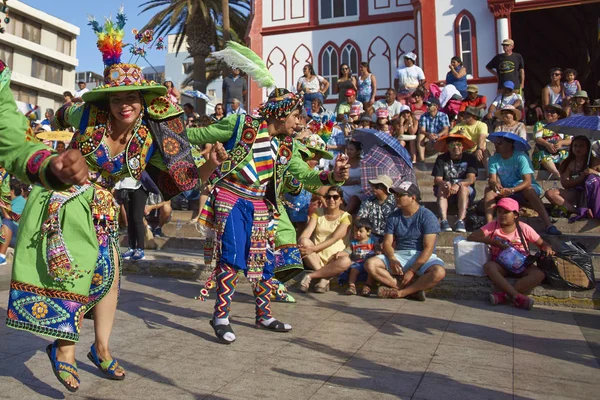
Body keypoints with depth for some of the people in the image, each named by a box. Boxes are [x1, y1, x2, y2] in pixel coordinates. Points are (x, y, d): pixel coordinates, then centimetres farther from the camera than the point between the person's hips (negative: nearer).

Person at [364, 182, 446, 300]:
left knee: (439, 272, -36)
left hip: (422, 256, -4)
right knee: (370, 264, -21)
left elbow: (428, 248, -14)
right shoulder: (394, 217, 9)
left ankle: (400, 292, -25)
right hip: (400, 255, 4)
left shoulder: (427, 217, -7)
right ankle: (413, 289, -26)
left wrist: (412, 270, -22)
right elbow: (387, 243, 3)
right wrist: (392, 259, -19)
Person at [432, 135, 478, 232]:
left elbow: (471, 179, -16)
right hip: (446, 193, 1)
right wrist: (444, 184, -34)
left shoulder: (470, 158, -3)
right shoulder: (441, 159, 0)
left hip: (467, 192, -1)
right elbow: (437, 179, -10)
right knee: (441, 189, -30)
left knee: (463, 188, -32)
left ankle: (461, 221, -43)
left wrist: (458, 185, -37)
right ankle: (443, 221, -44)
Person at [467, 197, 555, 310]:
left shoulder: (524, 228, 2)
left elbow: (542, 243, 8)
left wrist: (548, 249, -16)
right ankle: (517, 296, -40)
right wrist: (492, 241, -16)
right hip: (501, 265, -1)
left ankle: (503, 294, -37)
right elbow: (471, 237, -7)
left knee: (539, 274, -29)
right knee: (488, 266, -34)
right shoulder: (493, 226, 1)